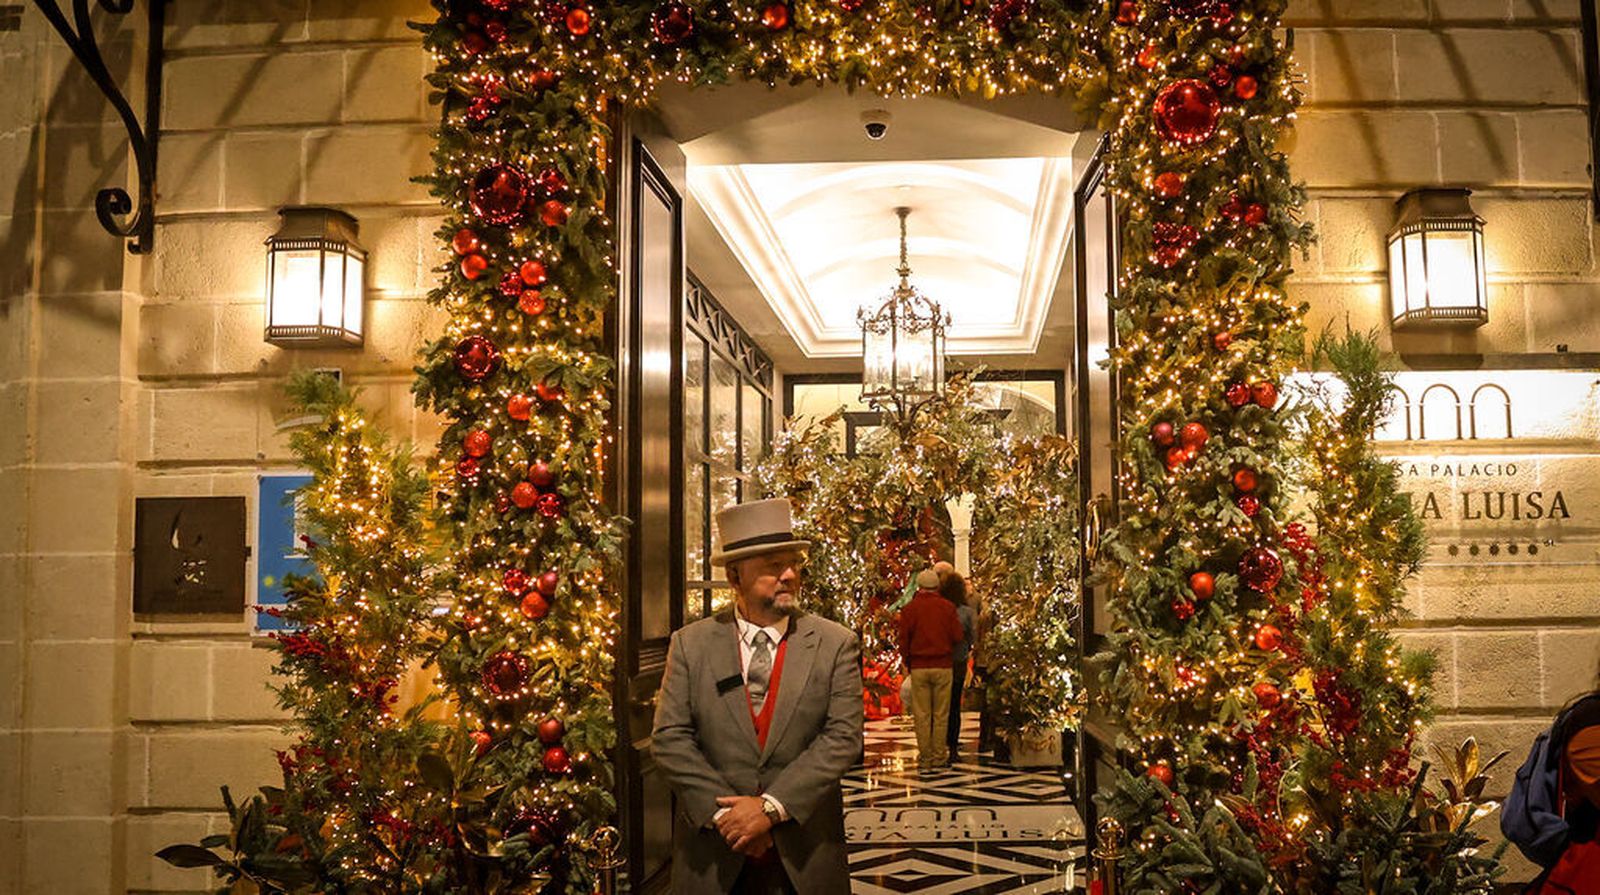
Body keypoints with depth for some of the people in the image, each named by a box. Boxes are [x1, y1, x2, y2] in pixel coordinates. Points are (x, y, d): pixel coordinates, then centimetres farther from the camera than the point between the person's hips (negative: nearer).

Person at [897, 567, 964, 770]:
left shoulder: (909, 609, -2)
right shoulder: (948, 607, -2)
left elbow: (904, 640, 0)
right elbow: (957, 636, -2)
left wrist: (907, 663, 13)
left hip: (918, 667, 0)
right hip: (943, 666, 0)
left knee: (922, 715, 5)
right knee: (941, 715, 8)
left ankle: (925, 759, 8)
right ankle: (939, 757, 11)